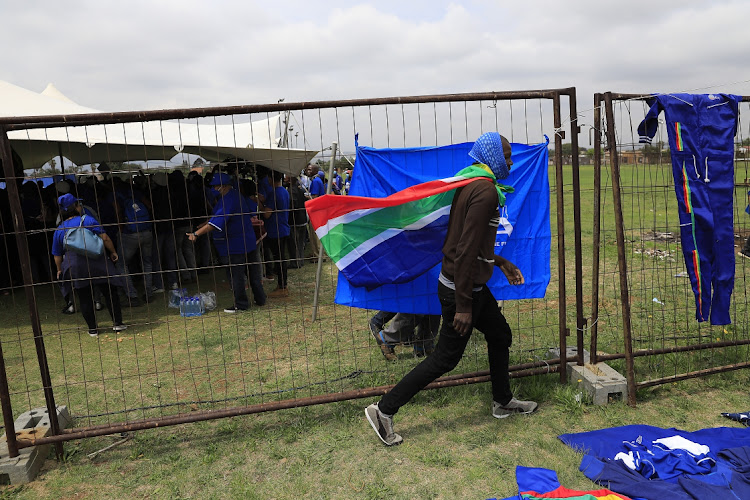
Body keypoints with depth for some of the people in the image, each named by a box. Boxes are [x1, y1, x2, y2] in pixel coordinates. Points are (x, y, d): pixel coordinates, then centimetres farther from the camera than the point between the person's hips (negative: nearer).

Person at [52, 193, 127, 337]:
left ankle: (92, 329, 15)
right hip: (96, 263, -2)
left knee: (85, 299, 10)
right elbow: (104, 238, -9)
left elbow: (57, 255, 12)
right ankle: (117, 323, 7)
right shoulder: (88, 220, -2)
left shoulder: (59, 231, 8)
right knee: (109, 293, 7)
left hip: (75, 268, 3)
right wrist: (113, 252, 4)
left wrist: (59, 270, 26)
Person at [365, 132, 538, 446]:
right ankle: (384, 410, 7)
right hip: (461, 289, -10)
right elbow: (466, 251, -27)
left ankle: (503, 402, 40)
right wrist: (463, 305, -24)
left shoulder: (471, 184, 10)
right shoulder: (486, 191, -21)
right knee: (446, 358, -1)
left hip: (473, 285, 10)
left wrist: (500, 262, 23)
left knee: (499, 335, 22)